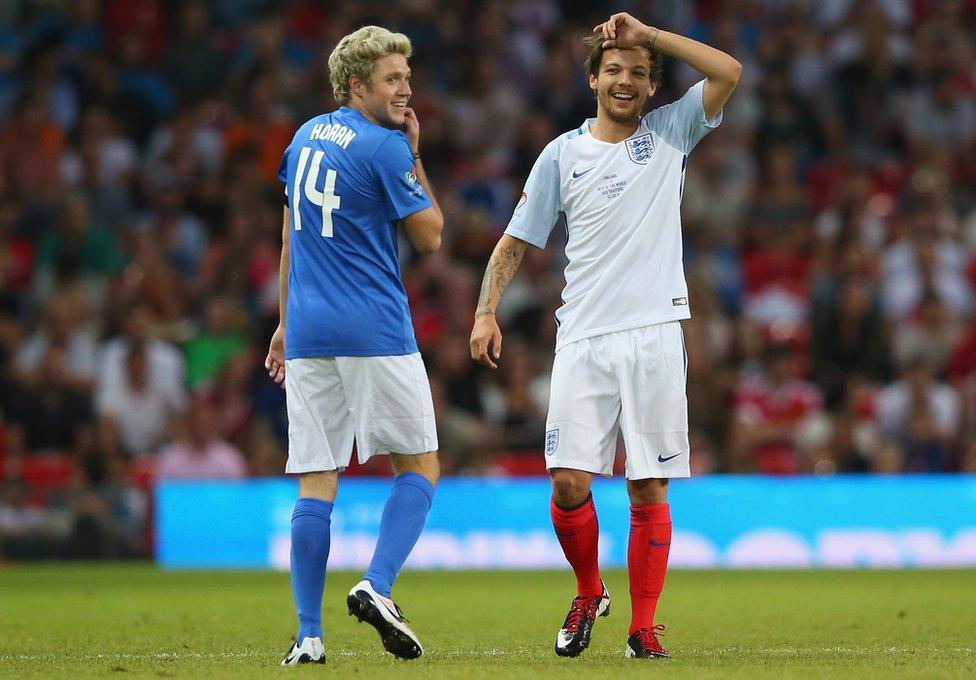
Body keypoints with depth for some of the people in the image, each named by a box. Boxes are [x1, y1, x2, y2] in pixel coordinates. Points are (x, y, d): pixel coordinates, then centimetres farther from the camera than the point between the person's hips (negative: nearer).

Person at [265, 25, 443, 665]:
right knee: (421, 467, 7)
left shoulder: (307, 137, 14)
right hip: (376, 334, -6)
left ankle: (309, 636, -4)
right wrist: (415, 156, 6)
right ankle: (377, 588, -12)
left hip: (308, 333, 6)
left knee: (316, 484, 3)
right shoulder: (385, 148, -8)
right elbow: (430, 236, 0)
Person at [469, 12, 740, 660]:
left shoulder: (670, 133, 10)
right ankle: (589, 594, 18)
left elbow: (728, 72, -3)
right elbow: (515, 241, 14)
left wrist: (650, 33, -2)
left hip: (655, 335, -1)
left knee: (650, 491, -2)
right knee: (569, 484, -7)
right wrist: (487, 312, 1)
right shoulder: (562, 154, 11)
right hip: (583, 339, 1)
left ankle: (643, 626, 6)